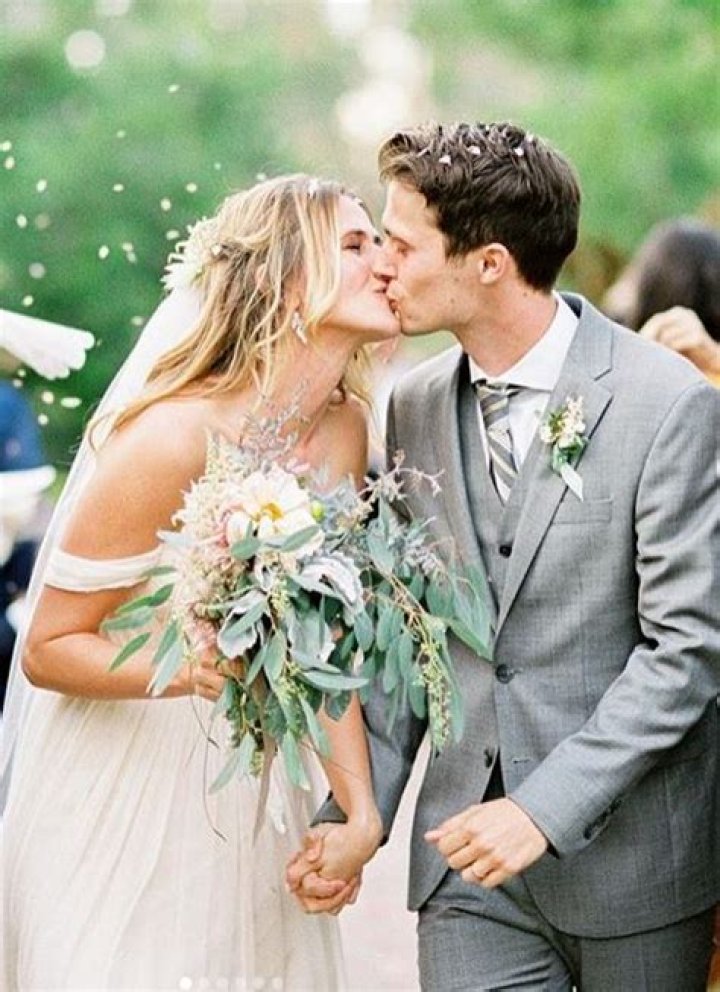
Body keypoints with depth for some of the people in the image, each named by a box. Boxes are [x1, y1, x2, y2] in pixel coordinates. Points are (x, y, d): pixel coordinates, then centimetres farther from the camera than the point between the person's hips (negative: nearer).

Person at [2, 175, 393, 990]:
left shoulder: (343, 431, -2)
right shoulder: (170, 439, -22)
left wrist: (360, 807, -5)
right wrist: (187, 671, -33)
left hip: (252, 795, 6)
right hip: (123, 806, -6)